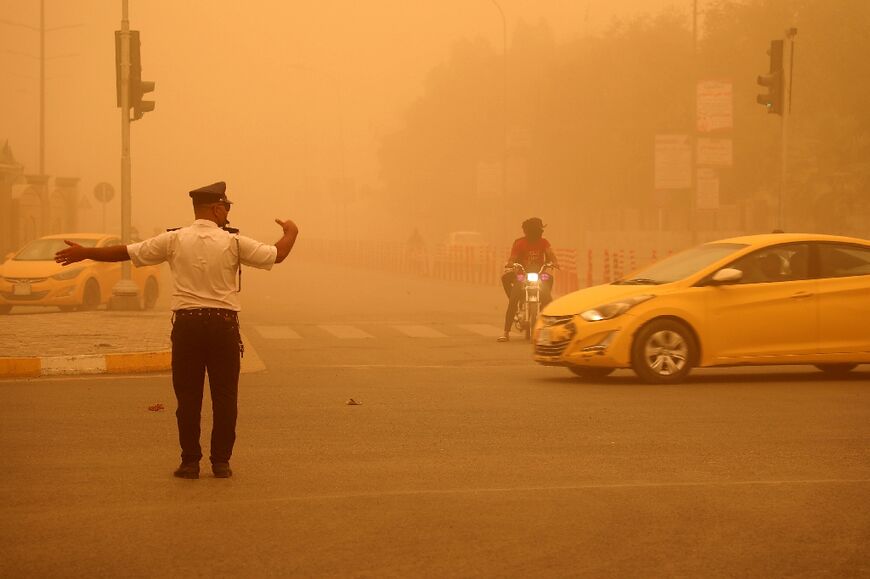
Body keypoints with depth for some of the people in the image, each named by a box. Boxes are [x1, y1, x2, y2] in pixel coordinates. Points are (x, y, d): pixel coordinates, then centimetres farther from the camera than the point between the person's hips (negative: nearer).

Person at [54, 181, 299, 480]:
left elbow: (127, 252, 4)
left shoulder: (174, 240, 0)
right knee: (225, 396, 6)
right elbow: (277, 254, 1)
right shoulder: (234, 242, -3)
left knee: (188, 396, 7)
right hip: (223, 323, -1)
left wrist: (84, 253, 15)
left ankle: (190, 461, 7)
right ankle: (221, 461, 7)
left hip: (186, 323, 1)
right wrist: (290, 233, 23)